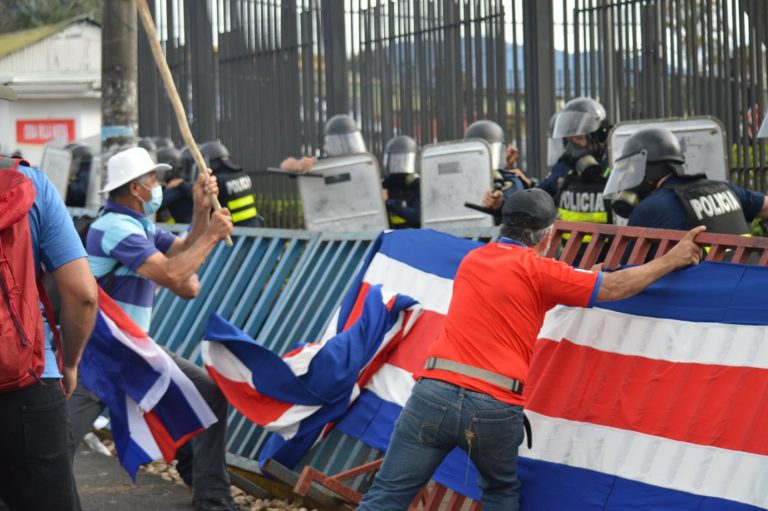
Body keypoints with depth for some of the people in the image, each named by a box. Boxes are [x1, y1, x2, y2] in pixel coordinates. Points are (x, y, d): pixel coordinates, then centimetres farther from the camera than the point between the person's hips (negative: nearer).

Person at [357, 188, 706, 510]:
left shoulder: (472, 259, 21)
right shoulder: (537, 270, 4)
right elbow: (613, 288, 6)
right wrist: (671, 260, 18)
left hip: (435, 393, 3)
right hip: (496, 407, -3)